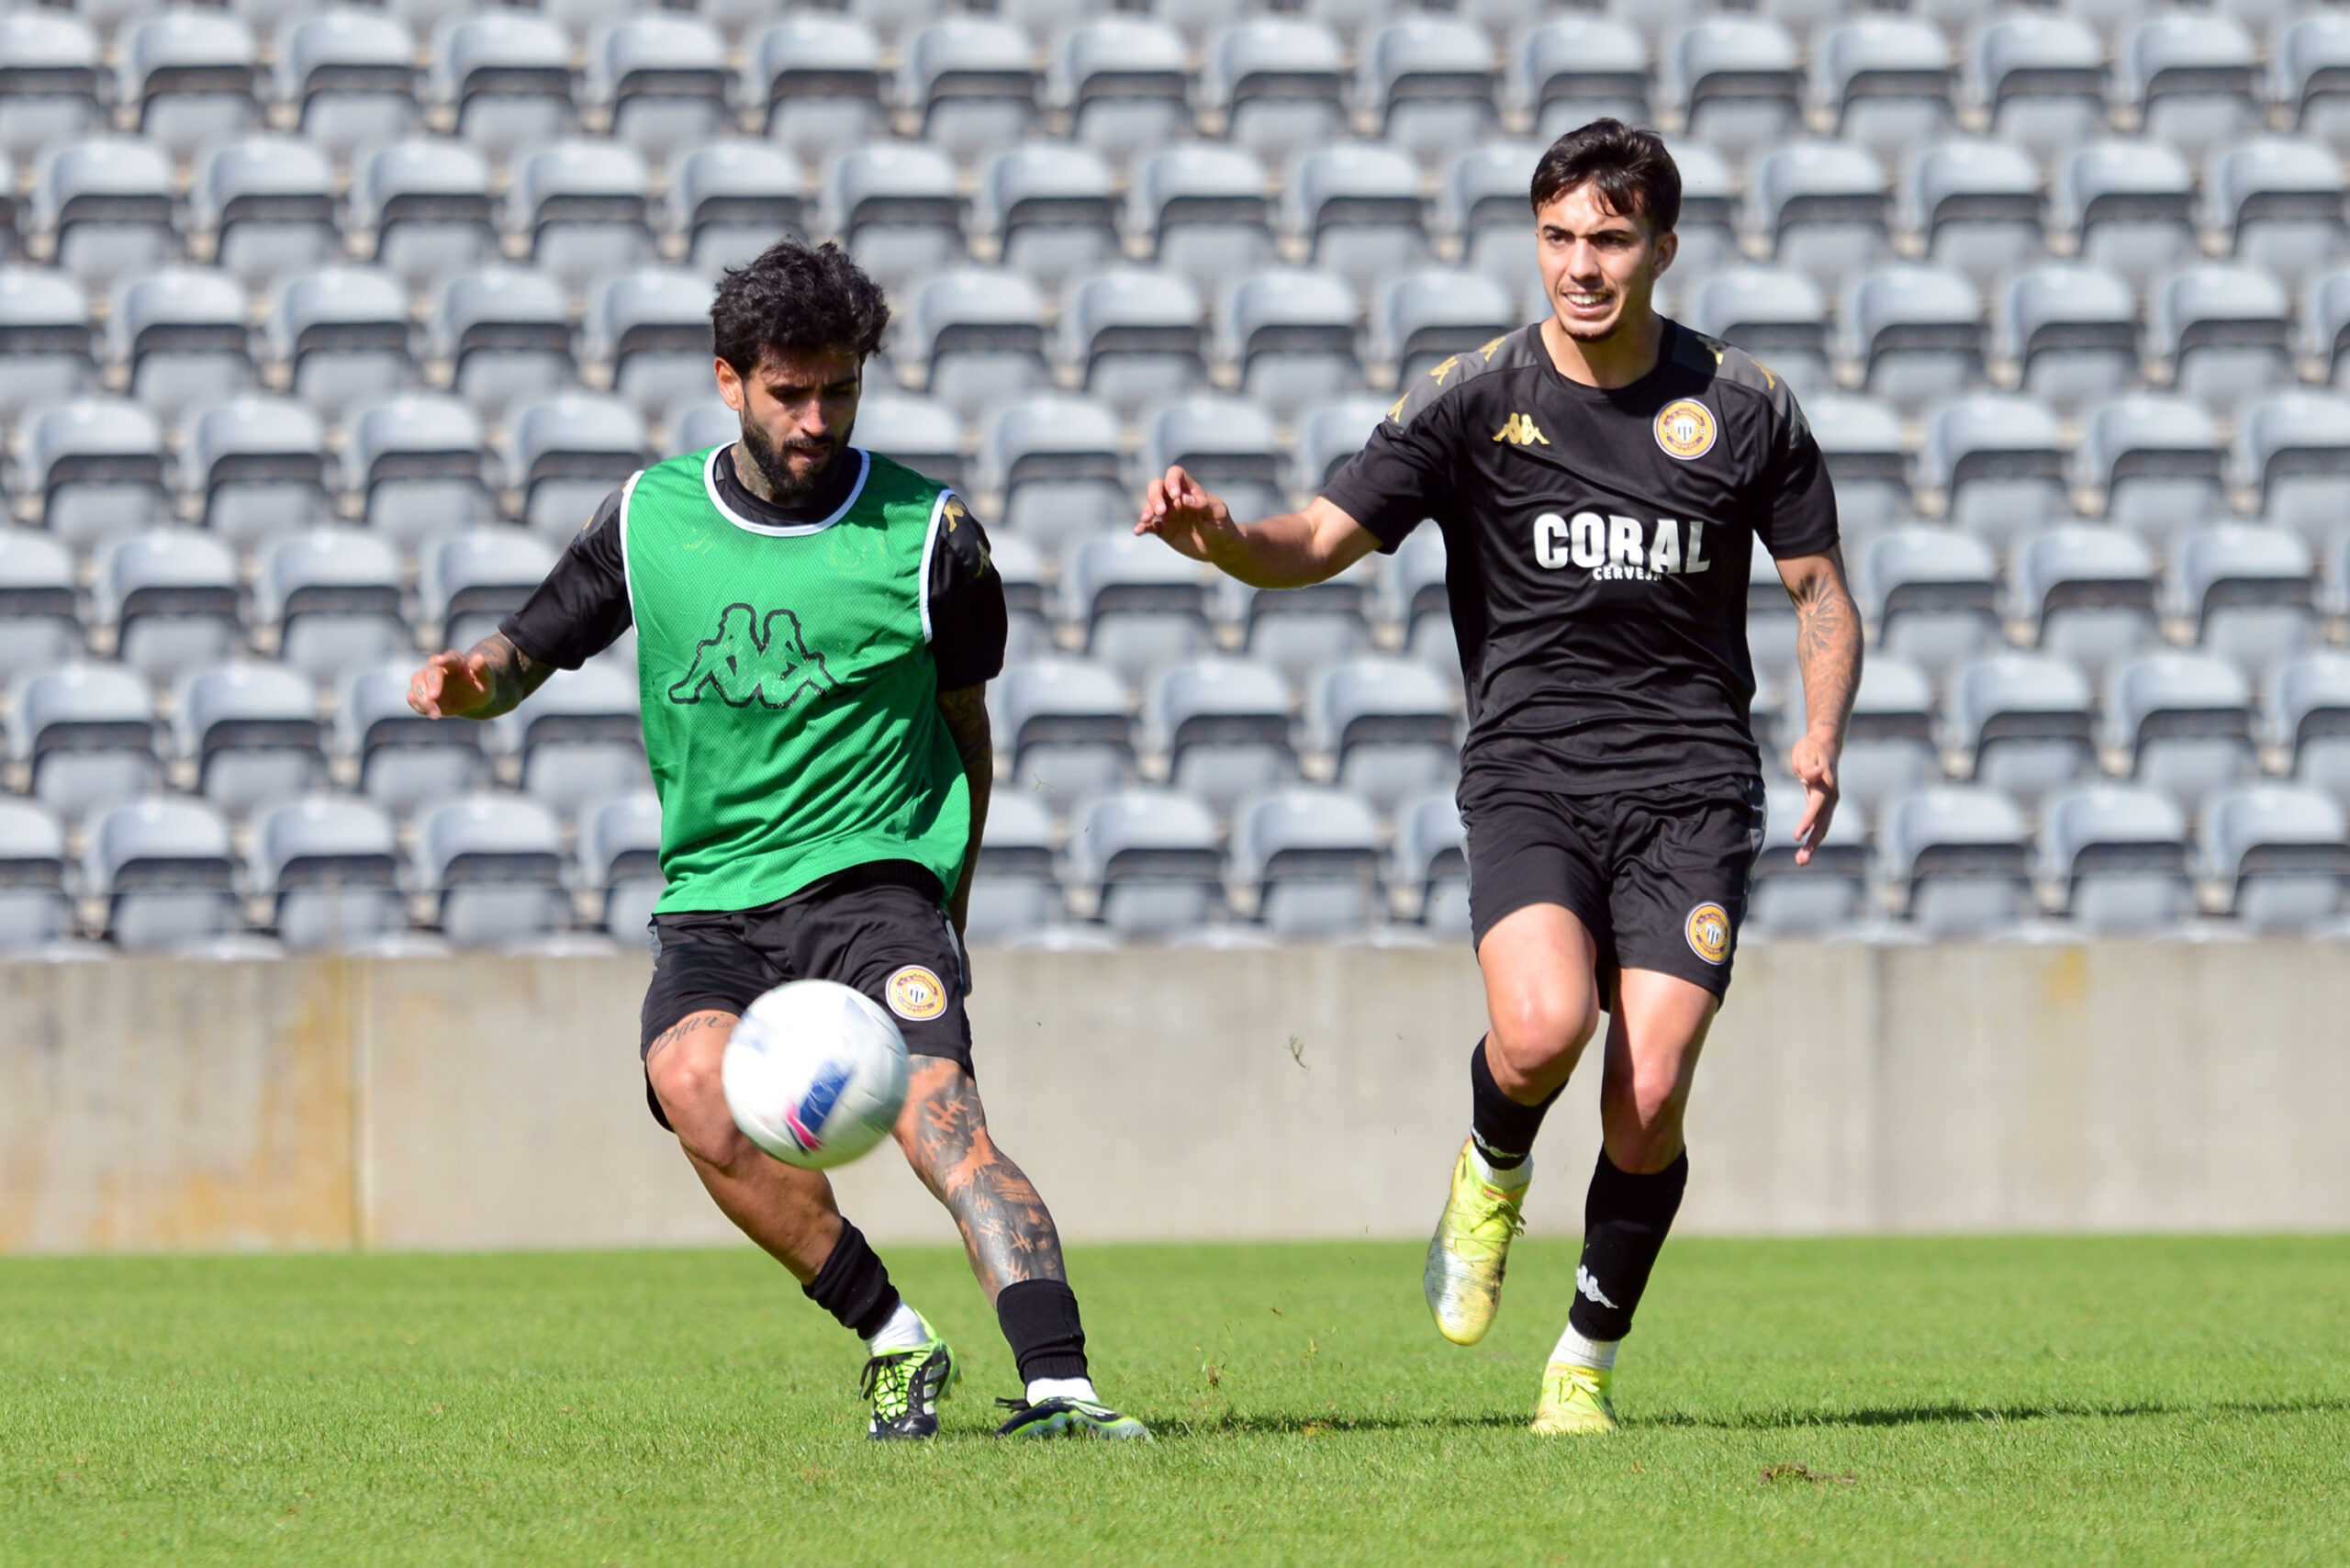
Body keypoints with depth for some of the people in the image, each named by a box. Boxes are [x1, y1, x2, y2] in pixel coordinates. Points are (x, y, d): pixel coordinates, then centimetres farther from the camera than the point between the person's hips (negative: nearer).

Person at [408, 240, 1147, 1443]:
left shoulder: (928, 532, 2)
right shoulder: (648, 518, 8)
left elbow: (965, 731, 13)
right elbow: (528, 652, 15)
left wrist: (947, 918, 13)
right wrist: (467, 680, -9)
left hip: (870, 882, -2)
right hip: (711, 905, 2)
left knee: (938, 1115, -27)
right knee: (692, 1083, -28)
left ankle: (1056, 1386, -36)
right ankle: (891, 1337, -13)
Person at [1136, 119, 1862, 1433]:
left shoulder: (1743, 406, 3)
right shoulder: (1474, 400, 0)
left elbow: (1822, 591, 13)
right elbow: (1319, 542, -4)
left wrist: (1823, 738, -5)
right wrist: (1219, 535, -26)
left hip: (1692, 792, 1)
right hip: (1530, 777, -1)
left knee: (1650, 1097, -12)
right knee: (1542, 1032, -27)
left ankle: (1590, 1359, 12)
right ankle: (1493, 1172, 10)